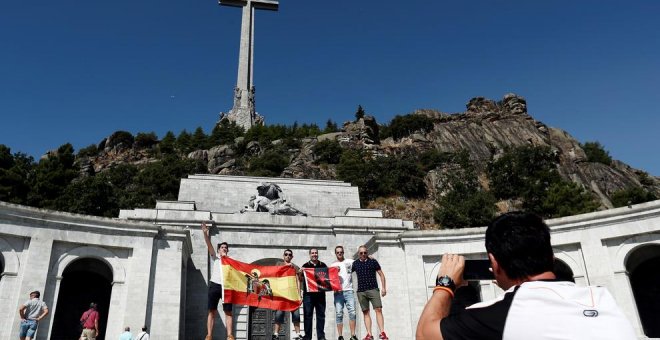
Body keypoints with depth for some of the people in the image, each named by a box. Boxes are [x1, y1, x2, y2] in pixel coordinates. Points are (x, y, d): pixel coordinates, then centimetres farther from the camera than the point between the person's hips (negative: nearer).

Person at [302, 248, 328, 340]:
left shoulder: (323, 265, 13)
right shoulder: (305, 266, 8)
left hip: (320, 293, 2)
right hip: (308, 293, -1)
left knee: (321, 315, 3)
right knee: (308, 315, -1)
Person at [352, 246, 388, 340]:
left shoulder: (373, 261, 3)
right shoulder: (355, 264, 9)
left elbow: (381, 274, 6)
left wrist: (383, 287, -1)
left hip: (373, 289, -2)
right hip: (361, 291, 2)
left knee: (378, 310, -11)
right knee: (365, 312, 1)